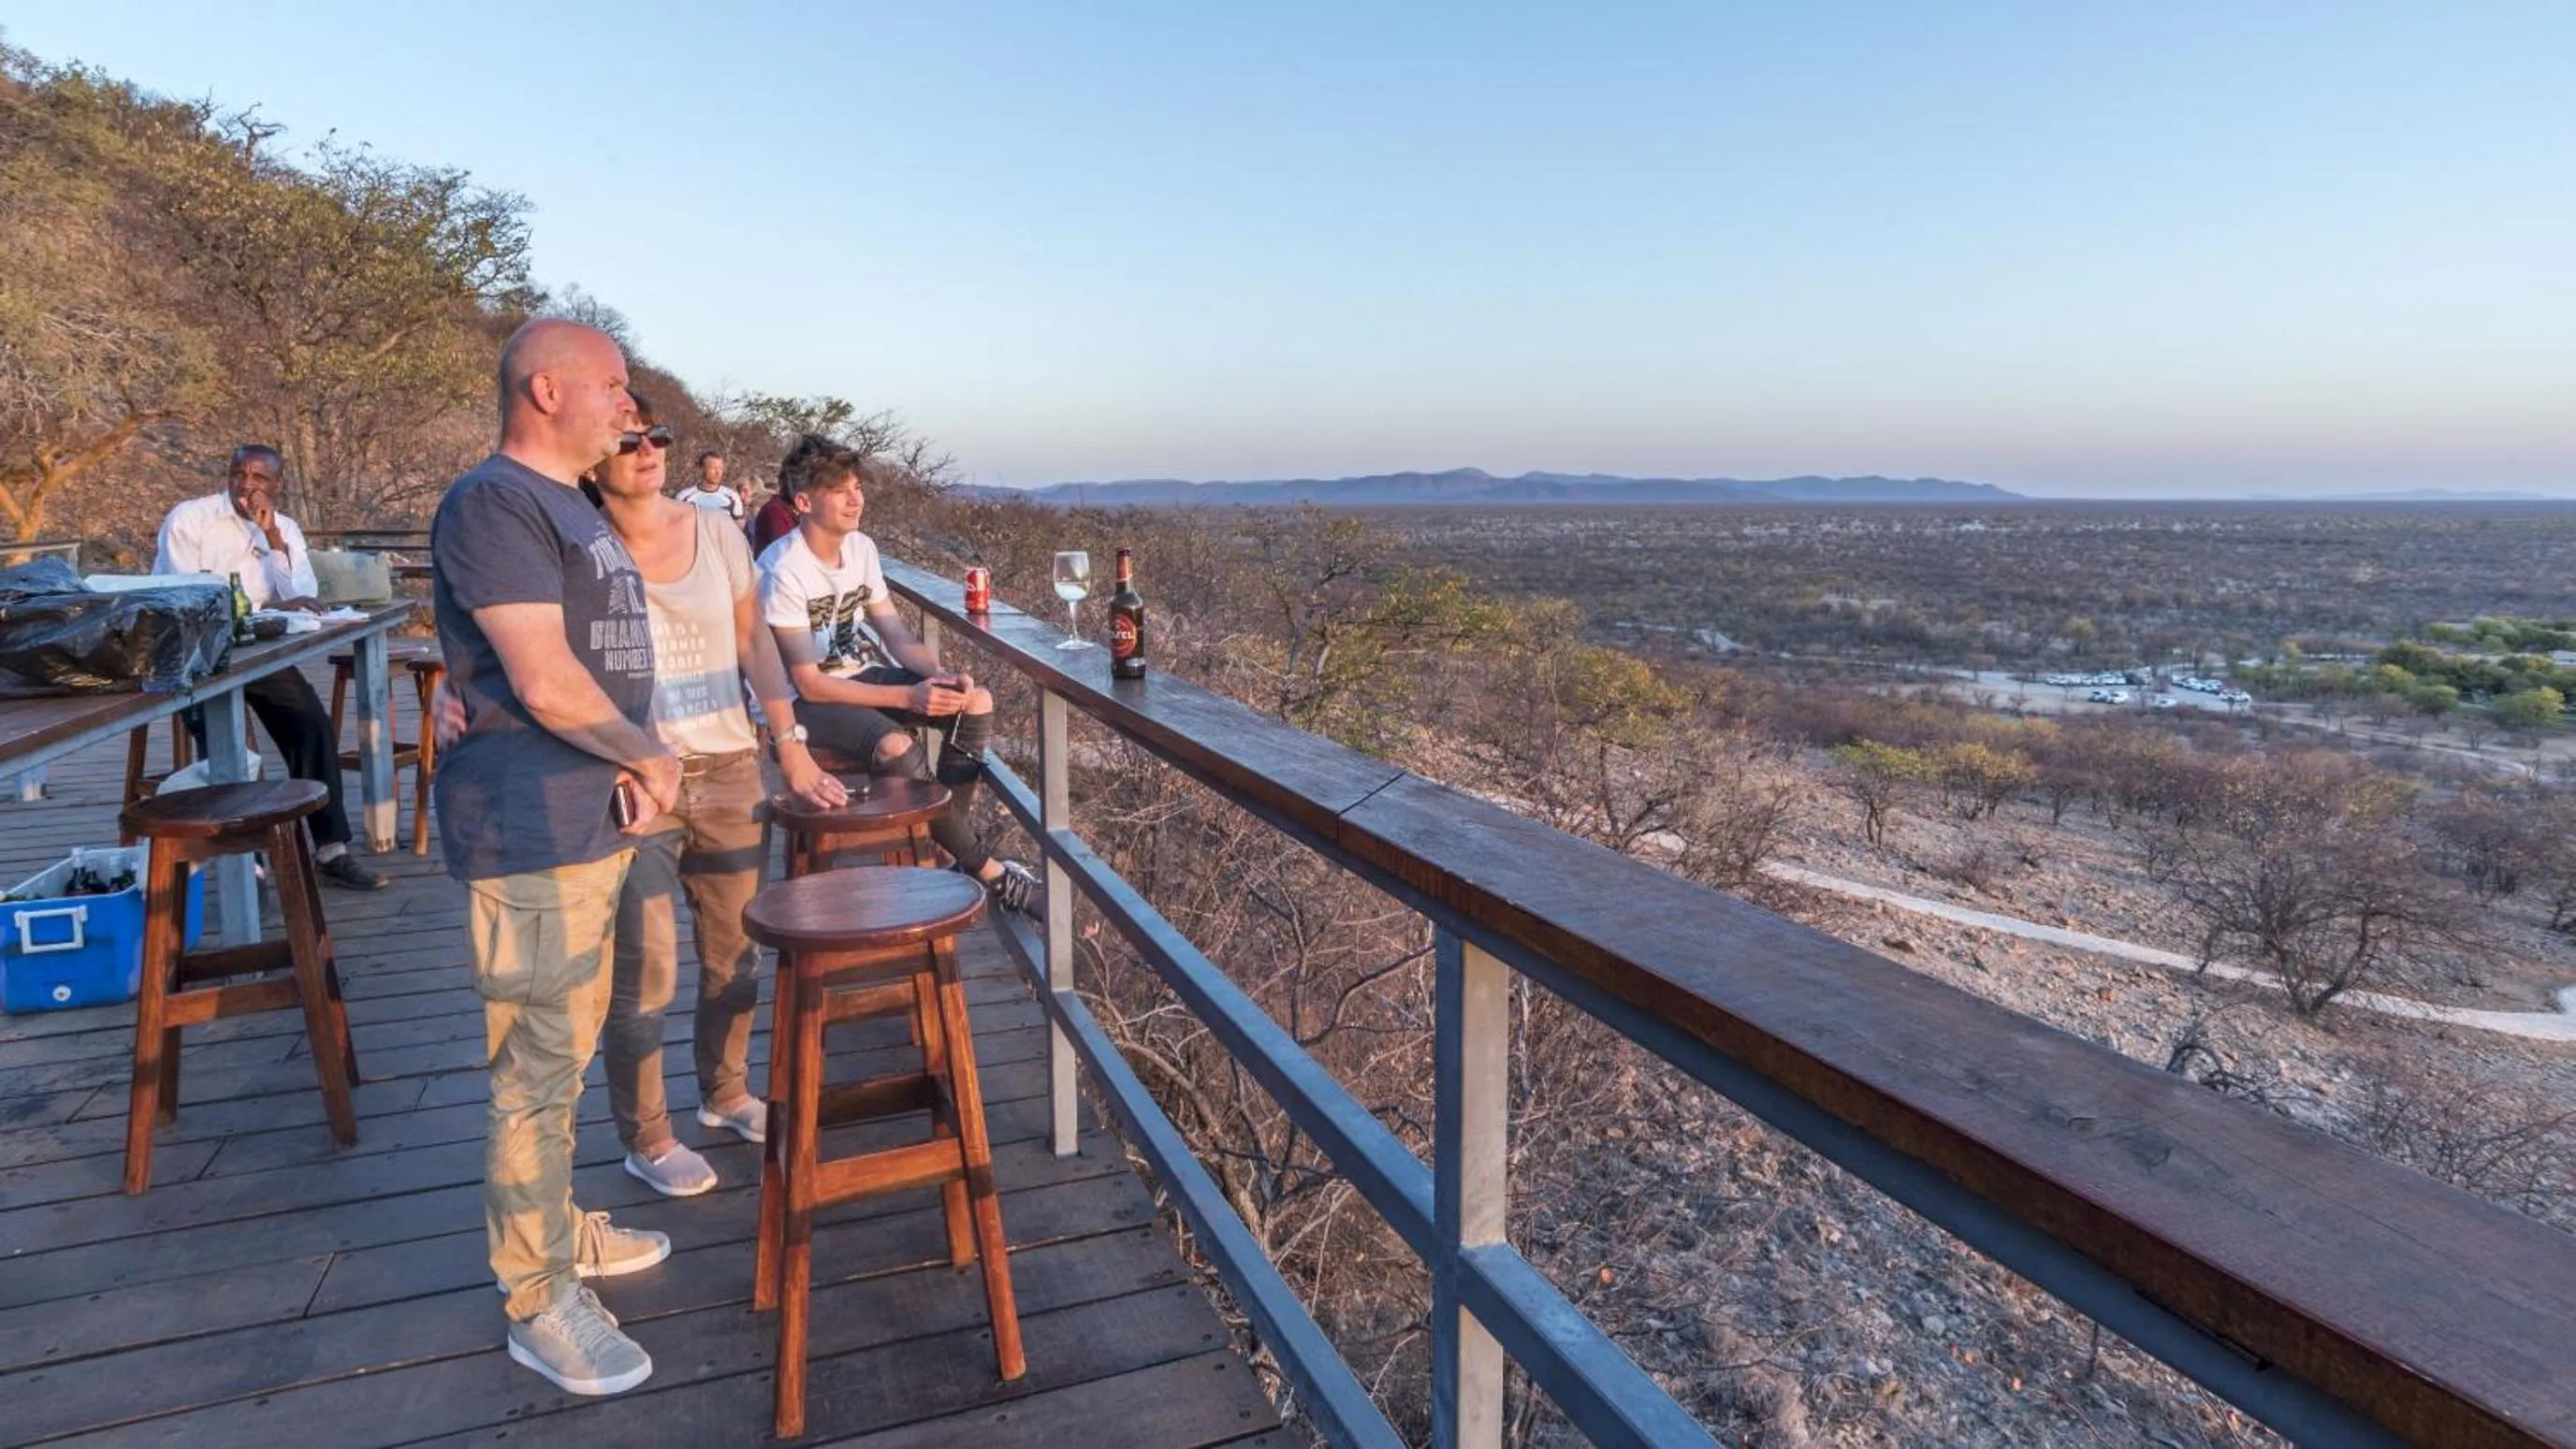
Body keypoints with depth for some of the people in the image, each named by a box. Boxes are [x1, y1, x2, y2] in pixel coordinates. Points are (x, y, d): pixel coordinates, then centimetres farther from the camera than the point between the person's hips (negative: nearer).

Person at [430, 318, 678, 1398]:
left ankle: (557, 1229, 36)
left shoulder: (570, 507, 16)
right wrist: (649, 758, -8)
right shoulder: (491, 503, -14)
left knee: (566, 1053, 20)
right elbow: (544, 680, -22)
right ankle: (540, 1303, 14)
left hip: (594, 824, 9)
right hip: (530, 835, -9)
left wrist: (634, 764, 0)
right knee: (536, 1072, 1)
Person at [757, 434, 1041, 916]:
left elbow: (897, 636, 3)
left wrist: (941, 676, -19)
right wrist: (909, 698, -29)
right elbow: (809, 683, -23)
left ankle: (944, 848, -8)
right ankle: (986, 871, -18)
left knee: (976, 703, -12)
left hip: (862, 674, 8)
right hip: (805, 698, -7)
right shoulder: (782, 570, -21)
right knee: (896, 747, -34)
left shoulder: (861, 547, 1)